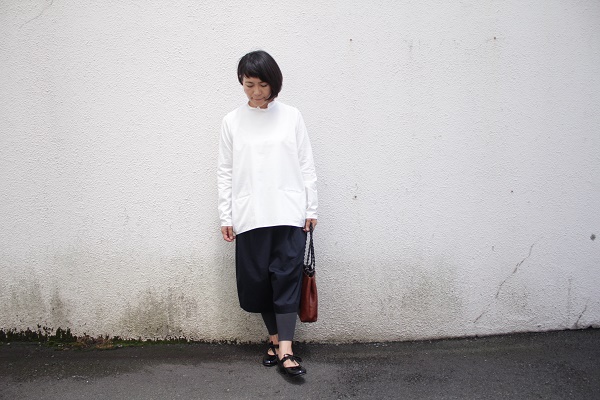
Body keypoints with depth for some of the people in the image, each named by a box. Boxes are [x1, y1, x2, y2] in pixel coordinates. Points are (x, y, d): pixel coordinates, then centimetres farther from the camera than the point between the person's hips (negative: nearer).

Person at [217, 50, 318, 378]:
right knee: (257, 279, 6)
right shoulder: (232, 121, 5)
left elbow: (306, 165, 5)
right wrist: (225, 217, 3)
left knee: (287, 276, -4)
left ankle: (285, 349, 1)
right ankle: (275, 338, 23)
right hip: (250, 216, 1)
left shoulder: (291, 116, 4)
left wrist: (311, 209, 2)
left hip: (288, 213, -1)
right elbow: (225, 172, 6)